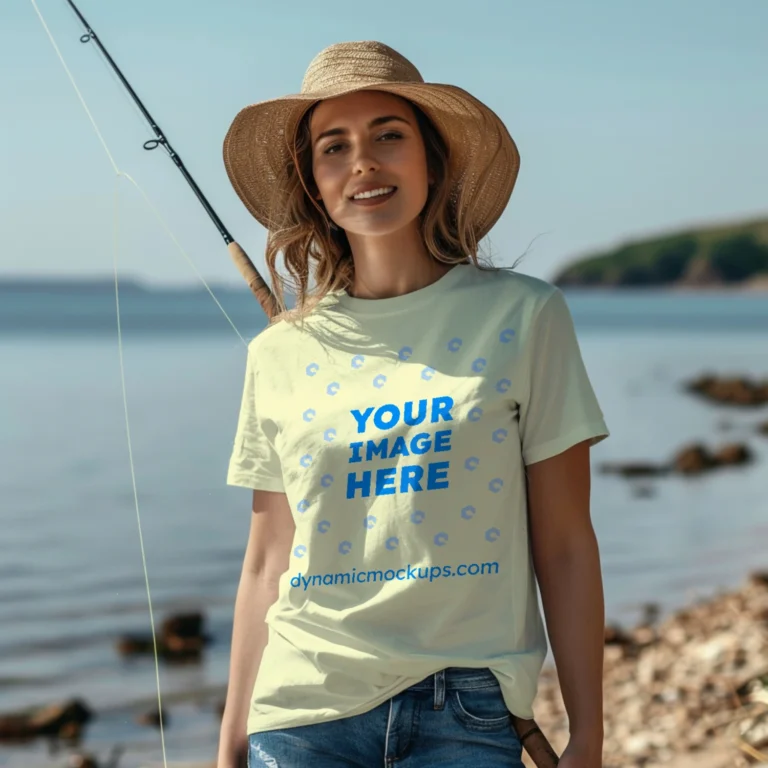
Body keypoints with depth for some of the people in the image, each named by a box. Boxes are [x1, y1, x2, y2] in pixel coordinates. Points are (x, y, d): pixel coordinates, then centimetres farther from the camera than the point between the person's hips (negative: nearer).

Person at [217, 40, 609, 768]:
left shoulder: (522, 317, -1)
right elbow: (266, 563, 10)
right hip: (303, 707, 2)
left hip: (466, 708, -1)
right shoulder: (280, 354, 5)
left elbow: (565, 545, 1)